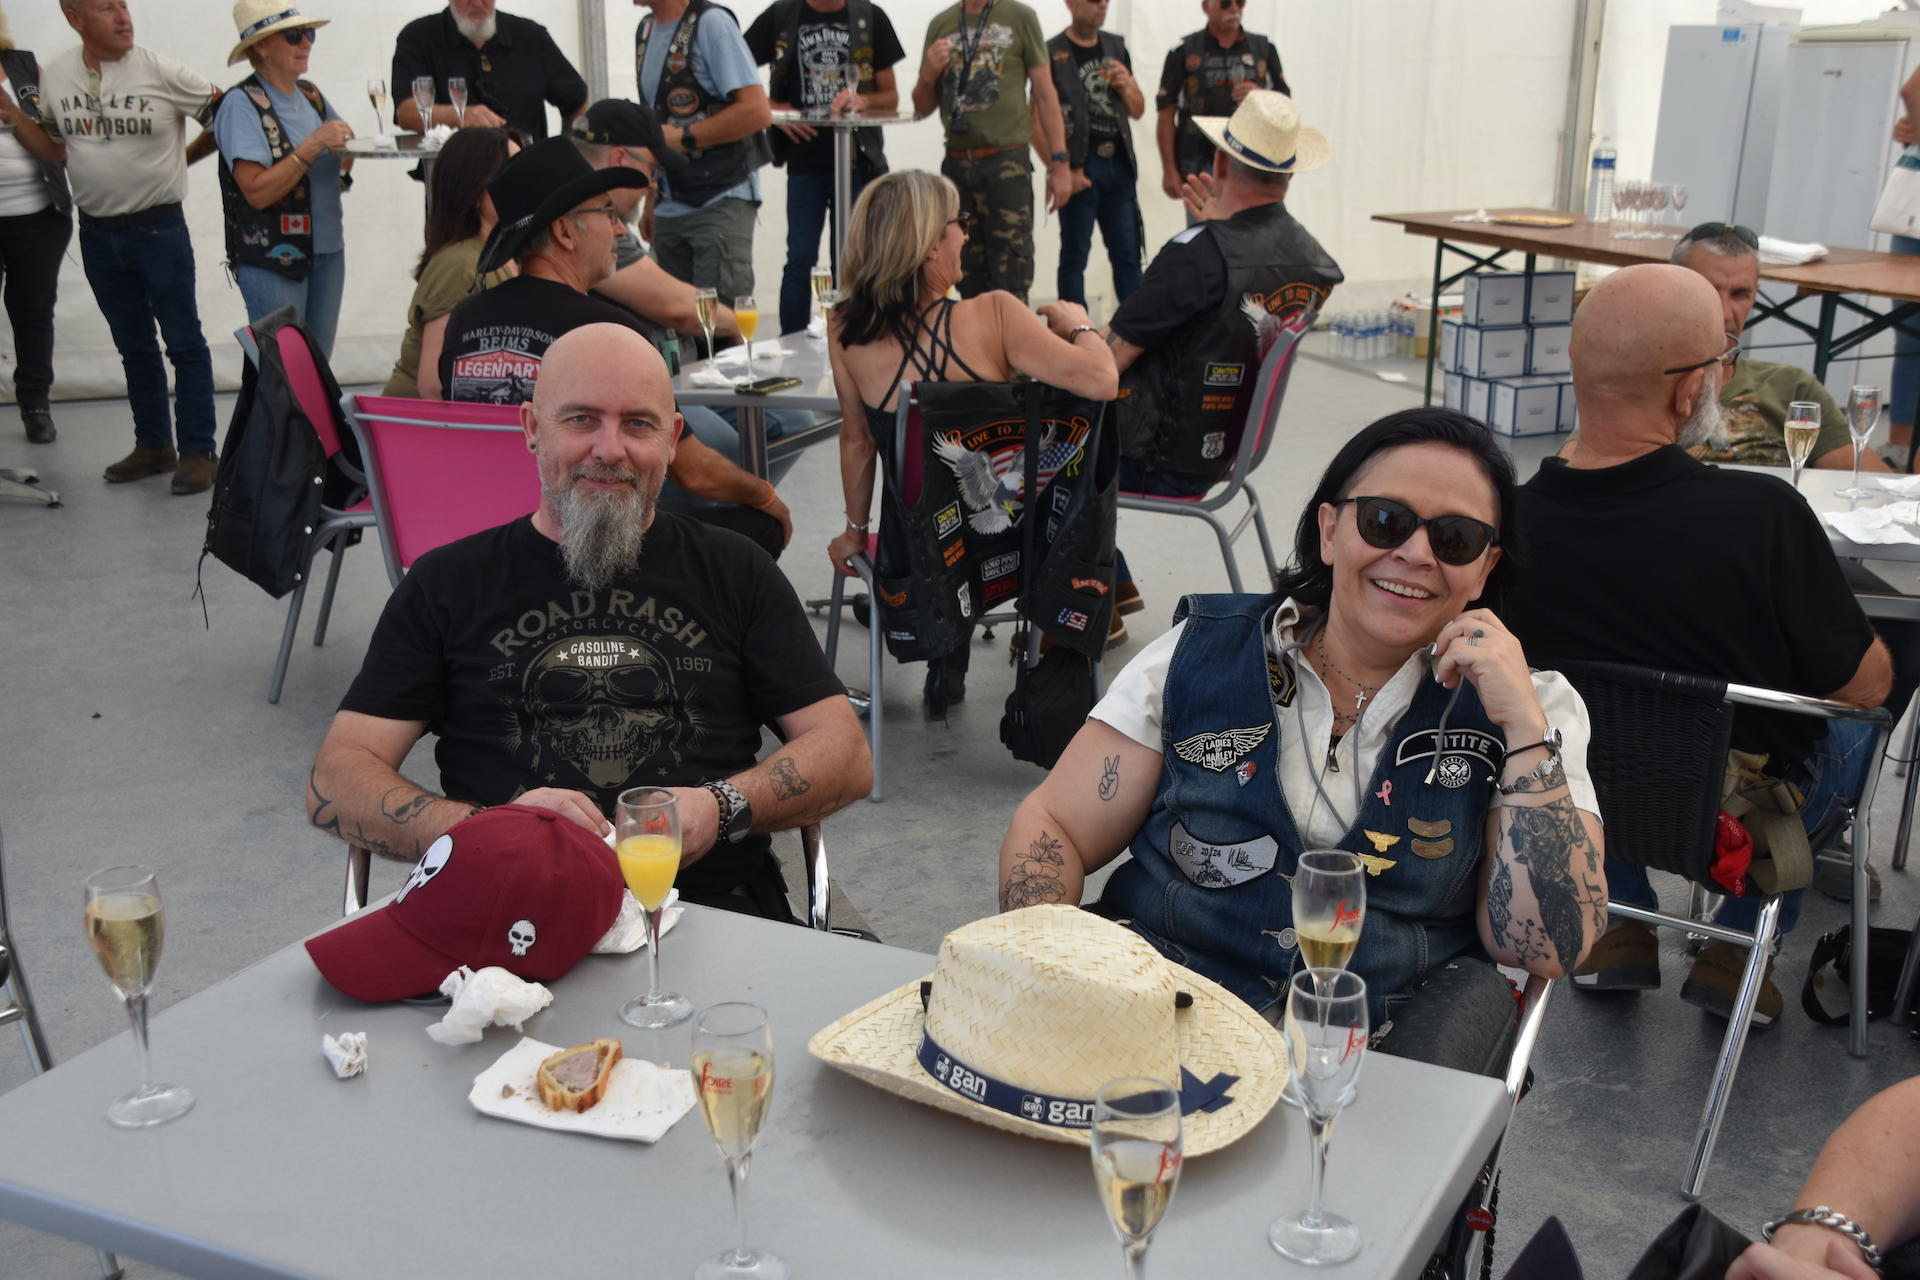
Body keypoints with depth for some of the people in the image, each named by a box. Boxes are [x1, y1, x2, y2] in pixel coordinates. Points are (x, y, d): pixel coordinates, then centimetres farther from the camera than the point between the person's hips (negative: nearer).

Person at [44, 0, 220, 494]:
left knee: (184, 342, -2)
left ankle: (198, 451, 4)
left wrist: (182, 157, -2)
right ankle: (153, 446, 23)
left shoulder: (161, 72, -10)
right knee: (133, 347, 13)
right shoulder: (54, 76, 3)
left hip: (158, 226, -4)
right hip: (96, 232, 5)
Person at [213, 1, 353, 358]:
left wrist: (348, 147, -4)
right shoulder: (241, 104, -11)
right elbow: (257, 191, -19)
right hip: (271, 261, -7)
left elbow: (339, 164, 18)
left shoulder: (311, 95, 10)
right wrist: (312, 146, -21)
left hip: (327, 250, 7)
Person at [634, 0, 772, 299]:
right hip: (669, 210, 7)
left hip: (721, 203, -7)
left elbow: (758, 112, -16)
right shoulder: (645, 30, 14)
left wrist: (682, 138, -15)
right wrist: (651, 201, 18)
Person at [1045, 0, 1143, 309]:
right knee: (1075, 255, 1)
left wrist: (1127, 87, -2)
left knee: (1128, 251, 7)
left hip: (1119, 164, 6)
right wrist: (1064, 170, -16)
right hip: (1080, 168, -6)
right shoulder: (1052, 54, -5)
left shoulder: (1116, 46, 14)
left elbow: (1138, 110, 19)